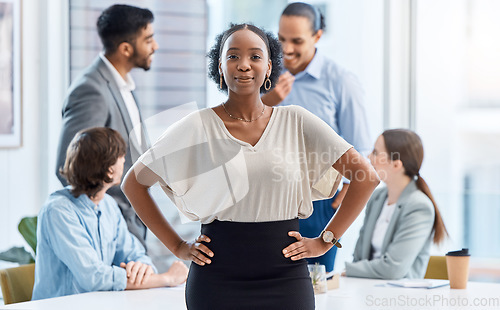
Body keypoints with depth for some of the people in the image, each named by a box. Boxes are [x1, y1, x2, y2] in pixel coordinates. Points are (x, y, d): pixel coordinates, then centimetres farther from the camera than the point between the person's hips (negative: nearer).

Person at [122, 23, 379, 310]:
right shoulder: (197, 127, 0)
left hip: (286, 278, 1)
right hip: (217, 282, -1)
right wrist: (177, 246, 2)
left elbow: (367, 177, 5)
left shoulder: (296, 122, 3)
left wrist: (325, 240, 0)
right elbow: (134, 183, 7)